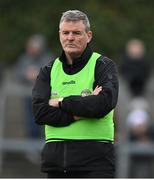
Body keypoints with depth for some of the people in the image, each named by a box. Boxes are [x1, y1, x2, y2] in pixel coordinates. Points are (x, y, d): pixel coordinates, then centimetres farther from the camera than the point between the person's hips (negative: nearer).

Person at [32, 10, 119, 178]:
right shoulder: (49, 71, 14)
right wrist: (80, 110, -12)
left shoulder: (103, 66, 2)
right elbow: (39, 112, -2)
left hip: (94, 157, -4)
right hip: (56, 156, 4)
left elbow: (104, 103, -16)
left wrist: (62, 102, -7)